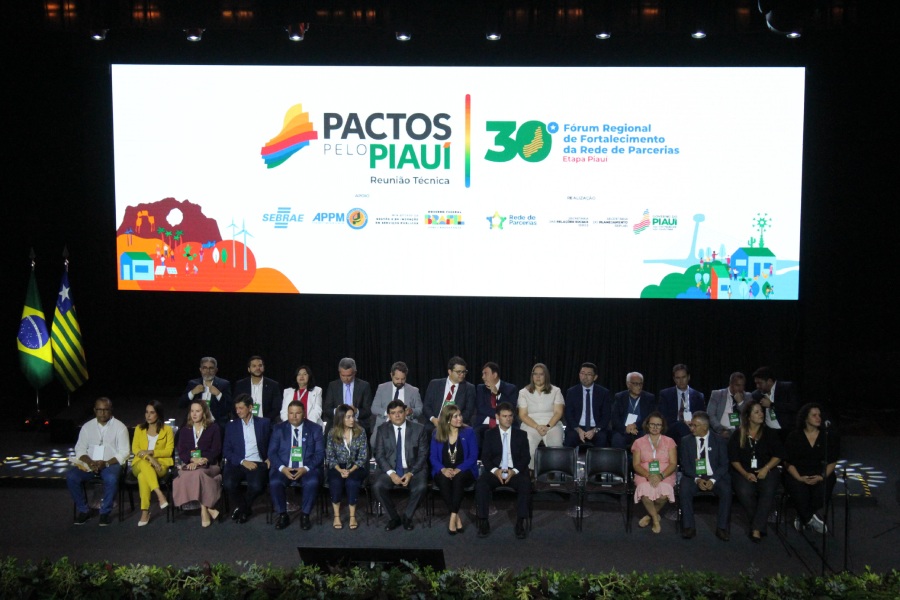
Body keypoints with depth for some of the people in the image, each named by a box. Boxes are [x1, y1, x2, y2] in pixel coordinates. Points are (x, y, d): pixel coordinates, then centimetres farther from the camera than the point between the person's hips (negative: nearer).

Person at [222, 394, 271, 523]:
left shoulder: (263, 423, 10)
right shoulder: (231, 426, 11)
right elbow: (226, 451, 5)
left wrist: (269, 458, -3)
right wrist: (243, 462, -9)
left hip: (257, 463, -1)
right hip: (237, 463, 1)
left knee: (256, 486, -32)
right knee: (228, 484, -30)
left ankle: (244, 508, 3)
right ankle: (243, 506, 2)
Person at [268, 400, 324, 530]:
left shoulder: (315, 429, 6)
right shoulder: (279, 428, 9)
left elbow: (320, 453, 0)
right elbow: (272, 452, 4)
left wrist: (306, 468, -16)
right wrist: (282, 468, -15)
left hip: (307, 469, -1)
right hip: (284, 468, 1)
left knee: (312, 482, -33)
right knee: (274, 482, -30)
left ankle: (305, 515, -12)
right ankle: (282, 515, -9)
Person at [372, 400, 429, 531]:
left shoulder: (419, 429, 0)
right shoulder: (382, 430, 4)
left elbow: (423, 455, -1)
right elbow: (379, 455, 0)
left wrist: (411, 473, -15)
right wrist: (391, 473, -16)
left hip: (413, 469, -1)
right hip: (390, 469, 1)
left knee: (421, 487, -31)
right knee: (377, 486, -28)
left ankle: (407, 517, -3)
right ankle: (394, 517, -4)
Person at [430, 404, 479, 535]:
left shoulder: (469, 432, 2)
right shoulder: (437, 434, 6)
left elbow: (473, 456, -4)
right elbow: (433, 457, 3)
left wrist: (458, 470, -19)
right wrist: (443, 469, -18)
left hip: (463, 471, -1)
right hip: (444, 471, 1)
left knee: (458, 478, -36)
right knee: (443, 480, -34)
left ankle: (453, 517, -32)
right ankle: (457, 518, -27)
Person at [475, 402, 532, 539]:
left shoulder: (521, 434, 11)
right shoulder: (489, 434, 11)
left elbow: (526, 457, 5)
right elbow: (485, 457, 3)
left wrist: (514, 471, -13)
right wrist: (495, 470, -16)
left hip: (515, 472, 0)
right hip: (495, 471, 0)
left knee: (526, 483, -33)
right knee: (481, 483, -31)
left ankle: (520, 523, -26)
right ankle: (483, 522, -24)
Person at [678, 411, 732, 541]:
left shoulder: (719, 441, 6)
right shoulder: (686, 441, 6)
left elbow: (723, 465, 0)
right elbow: (685, 465, 1)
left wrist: (713, 480, -17)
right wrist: (697, 479, -17)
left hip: (714, 477, 0)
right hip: (693, 476, 0)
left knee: (726, 490, -30)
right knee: (684, 490, -31)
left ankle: (722, 528, -19)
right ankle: (688, 527, -23)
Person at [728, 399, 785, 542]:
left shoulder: (770, 433, 9)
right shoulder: (738, 435, 7)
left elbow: (778, 455, 6)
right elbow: (733, 459, 4)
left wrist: (765, 469, -9)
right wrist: (745, 474, -10)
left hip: (766, 471, 0)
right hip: (744, 472, 0)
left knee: (768, 492, -31)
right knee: (744, 492, -31)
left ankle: (757, 529, -25)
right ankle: (760, 524, -11)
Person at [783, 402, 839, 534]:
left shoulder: (829, 436, 7)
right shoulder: (794, 437, 5)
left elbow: (832, 462, 5)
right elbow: (788, 462, 4)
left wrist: (821, 477, -12)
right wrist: (800, 478, -13)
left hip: (822, 475, 1)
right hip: (798, 475, -1)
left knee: (822, 490, -32)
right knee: (799, 491, -33)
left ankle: (803, 518, -11)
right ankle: (812, 519, -12)